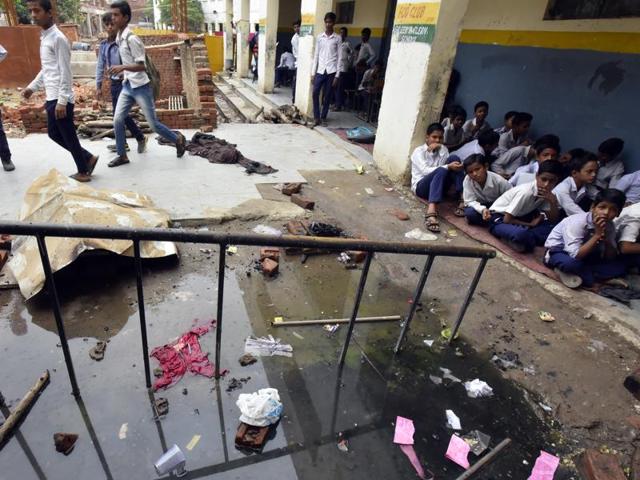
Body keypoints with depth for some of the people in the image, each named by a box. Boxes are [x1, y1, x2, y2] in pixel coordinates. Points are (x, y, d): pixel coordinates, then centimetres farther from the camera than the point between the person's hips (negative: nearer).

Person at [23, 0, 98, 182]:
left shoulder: (58, 38, -13)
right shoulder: (43, 37, 15)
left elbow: (65, 72, -17)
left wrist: (61, 101, -20)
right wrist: (32, 87, 24)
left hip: (60, 99, -9)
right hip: (52, 97, 9)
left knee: (69, 136, 0)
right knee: (54, 133, 15)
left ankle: (83, 172, 14)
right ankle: (88, 158, 24)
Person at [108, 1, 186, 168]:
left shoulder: (131, 39, -17)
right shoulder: (118, 38, 10)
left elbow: (142, 65, -21)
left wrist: (122, 67, -32)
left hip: (140, 87, -8)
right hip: (127, 86, 8)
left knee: (153, 124, -1)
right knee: (117, 120, 2)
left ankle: (178, 139, 24)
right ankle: (122, 155, 13)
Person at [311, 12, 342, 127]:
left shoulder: (337, 39, 2)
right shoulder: (319, 37, 8)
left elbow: (339, 57, 1)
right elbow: (316, 55, 9)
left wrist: (337, 75, -6)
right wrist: (313, 72, 3)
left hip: (331, 71, -2)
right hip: (320, 70, 2)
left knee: (327, 96, 2)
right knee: (315, 93, -7)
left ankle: (323, 117, 14)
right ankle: (316, 117, 4)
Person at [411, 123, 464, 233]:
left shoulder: (442, 149, 15)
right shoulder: (419, 151, -3)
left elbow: (447, 164, -3)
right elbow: (425, 171, -19)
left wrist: (442, 150, -11)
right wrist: (448, 167, -27)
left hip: (438, 186, 5)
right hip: (421, 186, -5)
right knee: (441, 171, -36)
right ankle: (431, 211, -56)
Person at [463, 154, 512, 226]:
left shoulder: (498, 180, -25)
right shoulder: (467, 180, -24)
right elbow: (469, 201, -24)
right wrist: (482, 209, -42)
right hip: (481, 206, 0)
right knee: (469, 213, -32)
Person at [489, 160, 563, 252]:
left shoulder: (547, 193, -5)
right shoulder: (526, 192, -27)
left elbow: (553, 220, -3)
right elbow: (507, 219, -25)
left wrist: (553, 201, -20)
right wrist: (531, 224, -13)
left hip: (519, 217, 8)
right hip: (500, 219, -8)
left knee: (553, 228, -12)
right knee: (520, 234, -39)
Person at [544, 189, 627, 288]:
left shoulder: (610, 226, -7)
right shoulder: (577, 222, -27)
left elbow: (611, 258, -6)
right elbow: (575, 256, -34)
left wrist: (606, 239, -23)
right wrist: (597, 235, -32)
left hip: (583, 254, 7)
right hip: (559, 252, -7)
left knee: (620, 266, -9)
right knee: (572, 263, -39)